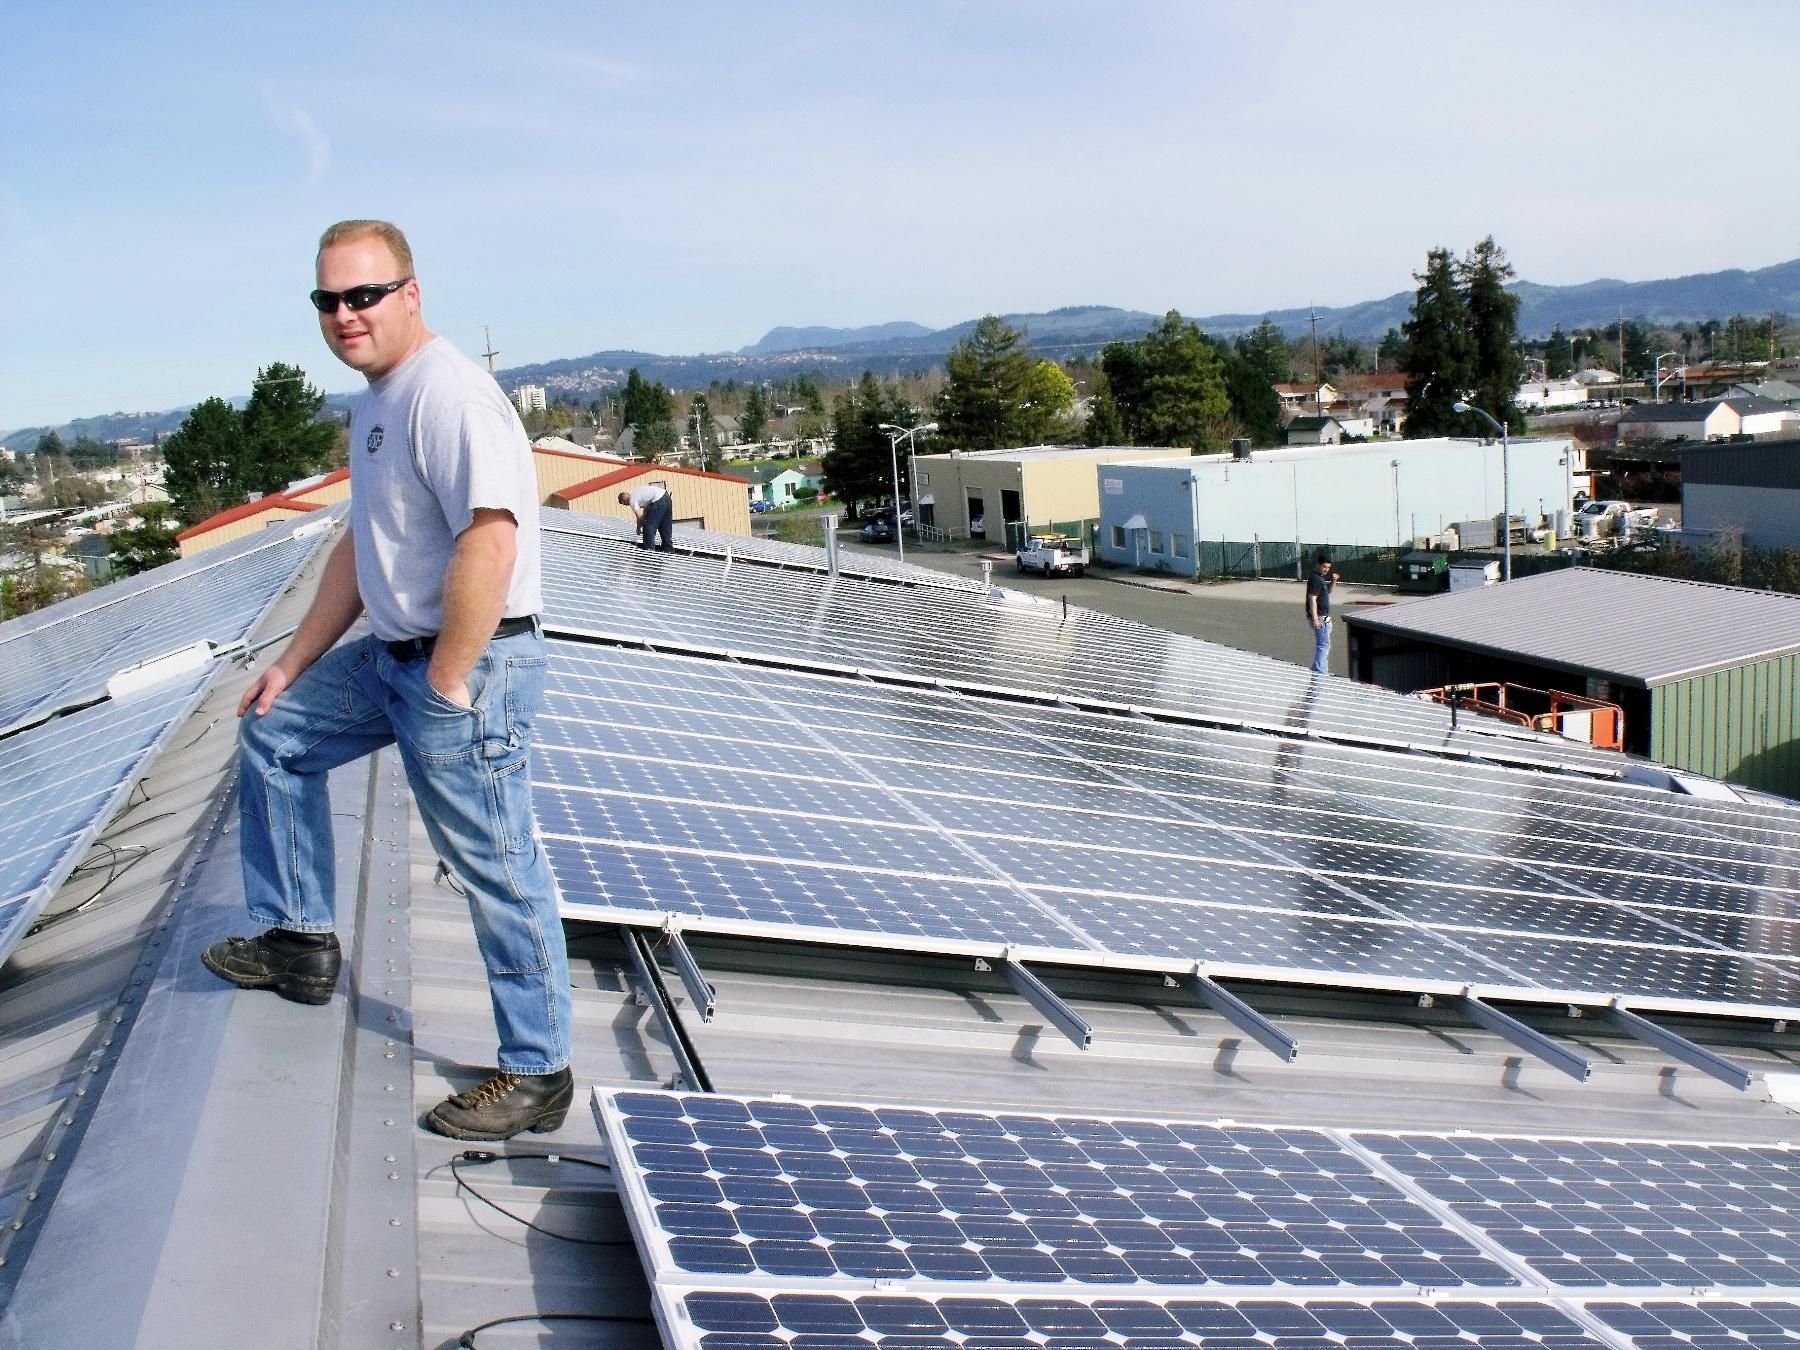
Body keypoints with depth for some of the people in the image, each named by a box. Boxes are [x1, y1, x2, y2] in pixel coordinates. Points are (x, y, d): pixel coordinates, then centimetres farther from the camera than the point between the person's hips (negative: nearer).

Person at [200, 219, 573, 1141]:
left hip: (468, 666, -10)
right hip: (391, 652, 11)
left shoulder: (447, 393, -19)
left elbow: (489, 545, -28)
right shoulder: (377, 402, 14)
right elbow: (361, 546, 21)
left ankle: (537, 1074, 10)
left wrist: (448, 687, -23)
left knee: (497, 873, -2)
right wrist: (293, 663, 22)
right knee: (272, 733, 24)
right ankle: (298, 938, 34)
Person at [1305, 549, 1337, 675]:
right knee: (1324, 646, -11)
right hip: (1320, 618, -11)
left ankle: (1317, 672, 27)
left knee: (1323, 645, 19)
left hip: (1323, 618, 11)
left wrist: (1333, 581, 8)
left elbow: (1327, 592, 29)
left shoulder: (1321, 578, 14)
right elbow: (1312, 599, -24)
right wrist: (1315, 619, -29)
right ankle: (1319, 674, -12)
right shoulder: (1315, 579, -17)